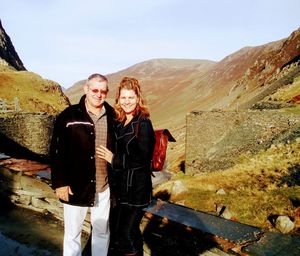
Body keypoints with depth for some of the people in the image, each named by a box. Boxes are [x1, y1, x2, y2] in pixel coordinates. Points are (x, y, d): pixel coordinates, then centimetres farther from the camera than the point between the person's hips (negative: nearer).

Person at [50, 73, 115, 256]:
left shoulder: (113, 116, 0)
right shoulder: (69, 116, -8)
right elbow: (57, 152, -7)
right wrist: (59, 183, -10)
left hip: (104, 187, 2)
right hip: (75, 187, -2)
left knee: (102, 231, 18)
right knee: (73, 233, 13)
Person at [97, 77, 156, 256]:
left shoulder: (143, 124, -14)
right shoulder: (119, 122, 8)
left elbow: (143, 159, -18)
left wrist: (114, 159, -14)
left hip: (136, 187, -7)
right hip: (121, 186, 8)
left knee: (127, 233, 2)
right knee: (119, 230, 20)